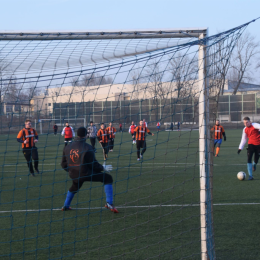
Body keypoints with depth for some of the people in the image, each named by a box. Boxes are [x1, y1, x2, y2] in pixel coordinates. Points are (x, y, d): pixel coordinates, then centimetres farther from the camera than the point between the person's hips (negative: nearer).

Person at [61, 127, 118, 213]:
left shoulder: (67, 148, 1)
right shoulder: (87, 148, -15)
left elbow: (63, 164, 7)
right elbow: (93, 164, -13)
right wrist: (103, 168, 5)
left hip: (73, 175, 6)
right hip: (86, 174, -6)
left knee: (74, 187, 38)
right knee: (108, 178, 3)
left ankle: (65, 206, 45)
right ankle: (109, 203, -7)